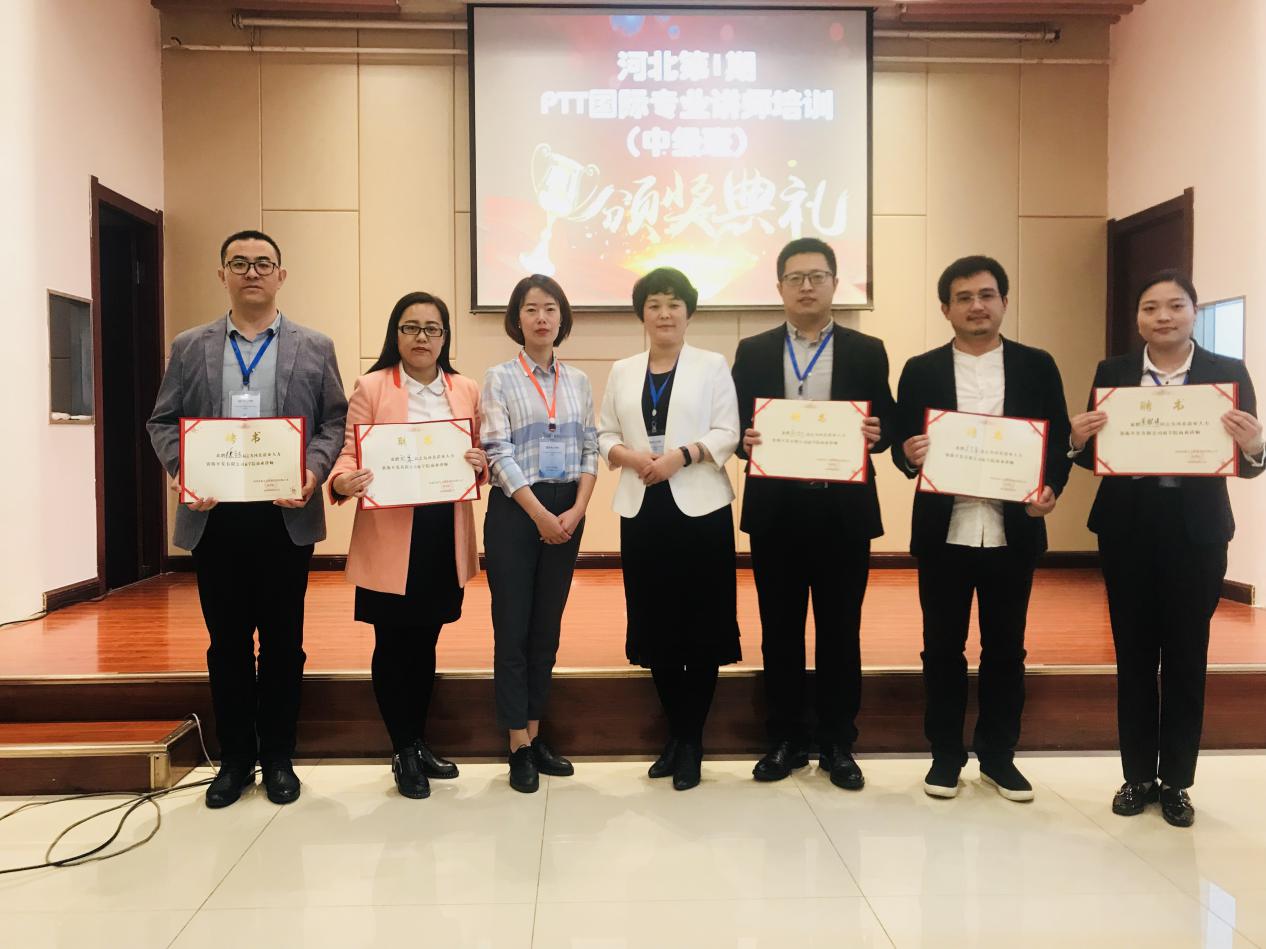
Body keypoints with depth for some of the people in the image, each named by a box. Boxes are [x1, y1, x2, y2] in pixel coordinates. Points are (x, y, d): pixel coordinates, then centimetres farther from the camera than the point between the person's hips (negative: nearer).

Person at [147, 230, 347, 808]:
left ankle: (278, 758, 21)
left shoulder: (315, 348, 6)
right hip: (214, 515, 1)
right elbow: (163, 422, 9)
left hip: (286, 515, -1)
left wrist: (314, 471, -15)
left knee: (283, 642, 7)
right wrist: (182, 471, -10)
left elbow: (334, 422, 3)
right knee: (226, 643, 10)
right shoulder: (189, 348, 10)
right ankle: (234, 759, 23)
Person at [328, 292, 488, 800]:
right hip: (389, 536, -3)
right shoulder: (371, 386, -2)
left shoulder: (467, 391, 9)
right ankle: (404, 752, 18)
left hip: (445, 534, 3)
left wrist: (480, 462, -10)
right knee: (392, 645, 4)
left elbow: (481, 455, 13)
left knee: (424, 643, 15)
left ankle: (419, 742, 29)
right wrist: (342, 481, -28)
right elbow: (352, 452, -7)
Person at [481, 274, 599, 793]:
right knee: (513, 629, 0)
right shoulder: (499, 379, -1)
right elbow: (499, 454, -9)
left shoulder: (578, 381, 10)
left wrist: (577, 510, -7)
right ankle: (518, 748, 8)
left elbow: (590, 449, 7)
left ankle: (535, 735, 21)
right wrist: (540, 514, -15)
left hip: (567, 511, 4)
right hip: (515, 510, -4)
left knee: (547, 627, 10)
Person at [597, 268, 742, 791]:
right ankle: (675, 732, 22)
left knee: (701, 626, -1)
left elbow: (727, 433, -3)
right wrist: (628, 456, -9)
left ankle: (692, 742, 12)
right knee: (656, 625, 7)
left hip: (700, 508, -3)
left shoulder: (712, 365, 5)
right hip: (642, 510, 3)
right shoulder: (622, 371, 14)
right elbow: (604, 435, 11)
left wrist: (681, 456, -17)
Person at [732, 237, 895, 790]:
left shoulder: (867, 352, 6)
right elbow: (736, 425, 5)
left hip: (843, 510, -1)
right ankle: (785, 741, 22)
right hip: (775, 509, 1)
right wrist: (746, 440, -17)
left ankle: (838, 745, 20)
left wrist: (875, 435, -18)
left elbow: (887, 426, 4)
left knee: (840, 632, 7)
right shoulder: (753, 352, 8)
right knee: (779, 631, 9)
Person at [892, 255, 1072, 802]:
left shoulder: (1037, 366, 6)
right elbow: (901, 446, 3)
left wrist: (1051, 488, -14)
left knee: (1006, 649, 10)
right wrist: (908, 455, -20)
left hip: (1013, 532, 1)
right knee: (942, 649, 8)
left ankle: (998, 755, 25)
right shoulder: (921, 371, 5)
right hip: (944, 533, 0)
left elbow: (1060, 440, 4)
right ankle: (945, 754, 22)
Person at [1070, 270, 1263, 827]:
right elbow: (1094, 456, 4)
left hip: (1196, 533, -1)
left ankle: (1176, 782, 22)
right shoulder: (1112, 373, 3)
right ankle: (1138, 776, 22)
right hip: (1127, 530, 1)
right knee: (1133, 656, 8)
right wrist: (1079, 441, -18)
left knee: (1187, 657, 8)